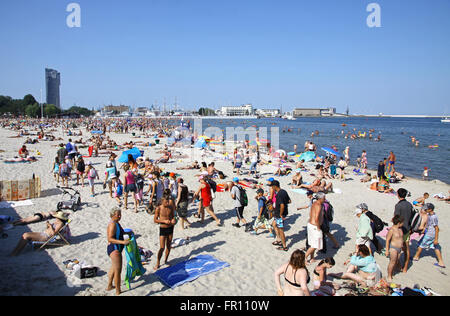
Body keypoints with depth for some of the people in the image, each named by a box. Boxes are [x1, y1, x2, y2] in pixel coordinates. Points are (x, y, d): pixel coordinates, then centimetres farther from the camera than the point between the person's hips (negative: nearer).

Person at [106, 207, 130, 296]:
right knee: (118, 271, -6)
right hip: (114, 249, -11)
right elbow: (110, 239, -28)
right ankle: (118, 292, 2)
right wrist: (122, 242, -34)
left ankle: (109, 286, 42)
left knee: (114, 268, 26)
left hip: (116, 249, 11)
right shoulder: (112, 224, -21)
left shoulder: (116, 223, 9)